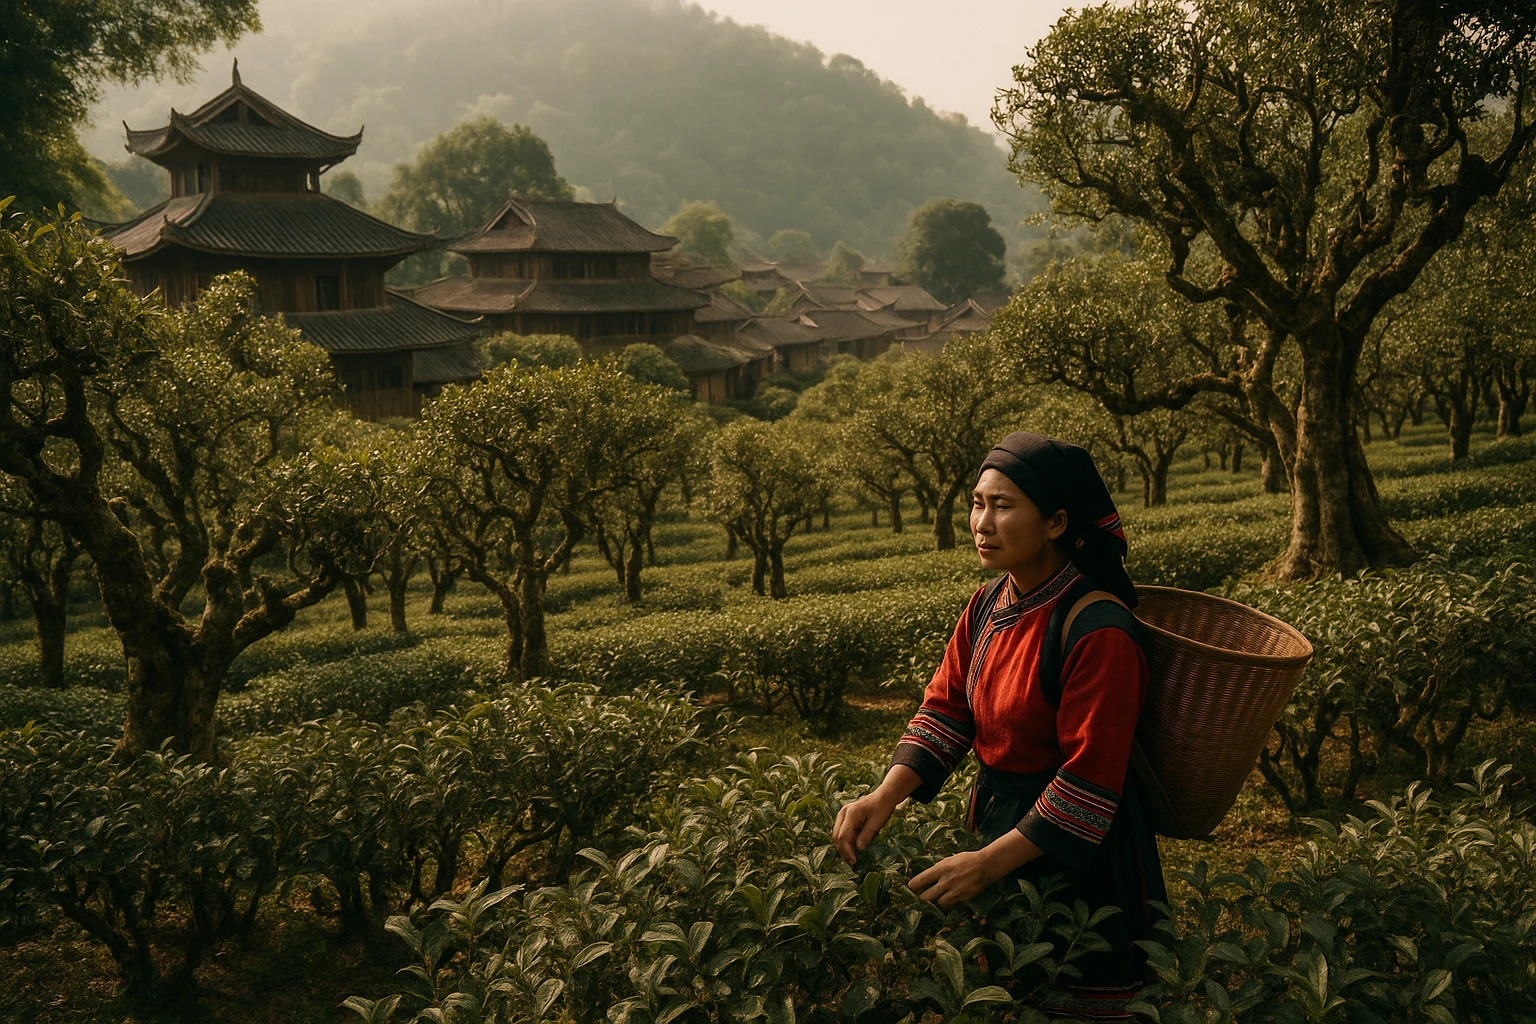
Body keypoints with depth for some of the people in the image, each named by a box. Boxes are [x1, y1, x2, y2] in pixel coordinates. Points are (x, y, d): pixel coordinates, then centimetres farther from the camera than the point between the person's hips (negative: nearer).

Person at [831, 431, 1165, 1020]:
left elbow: (1089, 781, -25)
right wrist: (885, 797, -18)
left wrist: (989, 863, -26)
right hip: (997, 823, 7)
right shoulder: (988, 607, -1)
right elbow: (945, 709, -3)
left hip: (1074, 857, -7)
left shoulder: (1097, 630, -25)